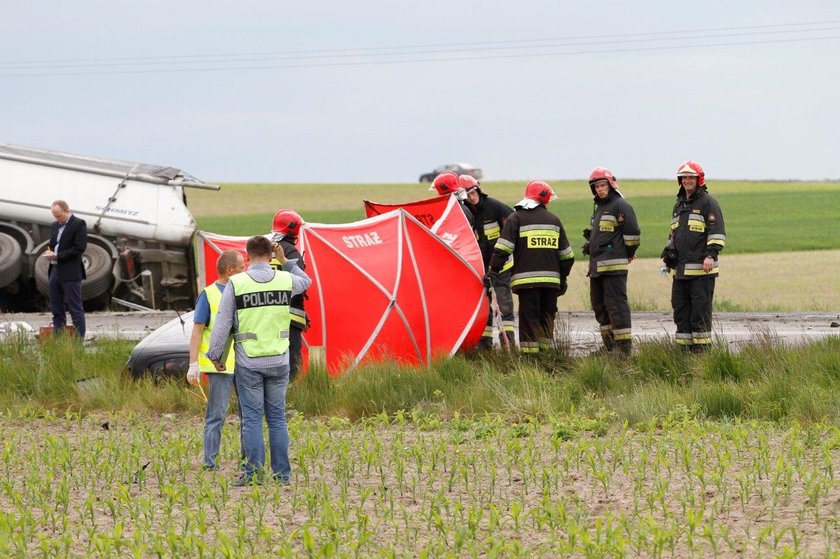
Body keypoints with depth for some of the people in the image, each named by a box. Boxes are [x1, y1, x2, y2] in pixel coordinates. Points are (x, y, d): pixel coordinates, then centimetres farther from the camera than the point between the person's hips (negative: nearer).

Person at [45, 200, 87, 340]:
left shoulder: (79, 224, -8)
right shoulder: (55, 225, 17)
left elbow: (80, 248, -15)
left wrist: (58, 256, -17)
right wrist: (50, 252, 0)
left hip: (70, 273, -8)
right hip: (55, 270, 8)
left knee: (75, 308, -5)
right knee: (56, 308, 9)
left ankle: (79, 339, -5)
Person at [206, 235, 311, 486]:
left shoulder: (236, 283, -7)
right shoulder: (285, 280, 1)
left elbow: (223, 323, -3)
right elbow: (305, 282, 27)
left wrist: (215, 355, 6)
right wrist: (284, 261, 26)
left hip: (248, 364, -2)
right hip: (278, 362, 2)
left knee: (252, 418, 1)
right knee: (277, 418, 7)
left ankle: (254, 472, -3)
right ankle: (282, 473, 7)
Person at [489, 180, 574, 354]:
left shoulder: (516, 218, 1)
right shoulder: (554, 220, 14)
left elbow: (503, 249, -9)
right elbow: (566, 254, 18)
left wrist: (493, 271, -7)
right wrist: (563, 277, 27)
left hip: (527, 280, -4)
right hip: (551, 279, 4)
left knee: (529, 318, -4)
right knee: (547, 318, 12)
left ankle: (530, 353, -10)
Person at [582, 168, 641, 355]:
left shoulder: (620, 206, -8)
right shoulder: (599, 208, 22)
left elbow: (633, 232, -12)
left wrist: (629, 254, -3)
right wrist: (589, 243, 16)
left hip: (614, 266, -10)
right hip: (597, 266, 10)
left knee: (616, 304, -12)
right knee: (599, 305, 11)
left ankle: (624, 345, -11)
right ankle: (609, 346, 17)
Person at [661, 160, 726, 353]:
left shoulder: (707, 203, -3)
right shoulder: (679, 205, 21)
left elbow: (717, 231, -11)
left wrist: (711, 254, -20)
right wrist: (668, 253, 21)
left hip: (701, 267, -8)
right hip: (680, 269, 8)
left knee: (700, 309, -7)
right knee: (680, 308, 7)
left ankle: (702, 348, -5)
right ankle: (684, 348, 11)